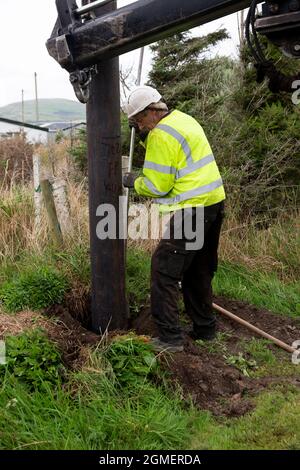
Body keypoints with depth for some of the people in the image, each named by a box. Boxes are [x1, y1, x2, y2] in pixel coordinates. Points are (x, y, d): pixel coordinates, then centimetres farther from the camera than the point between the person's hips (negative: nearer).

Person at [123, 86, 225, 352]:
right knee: (199, 270, 18)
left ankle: (170, 337, 0)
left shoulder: (161, 134, -15)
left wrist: (134, 183, 3)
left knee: (164, 269, -3)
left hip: (192, 210, -10)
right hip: (215, 202, 10)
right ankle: (204, 328, 28)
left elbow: (157, 186, -15)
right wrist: (145, 135, 11)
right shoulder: (182, 119, 15)